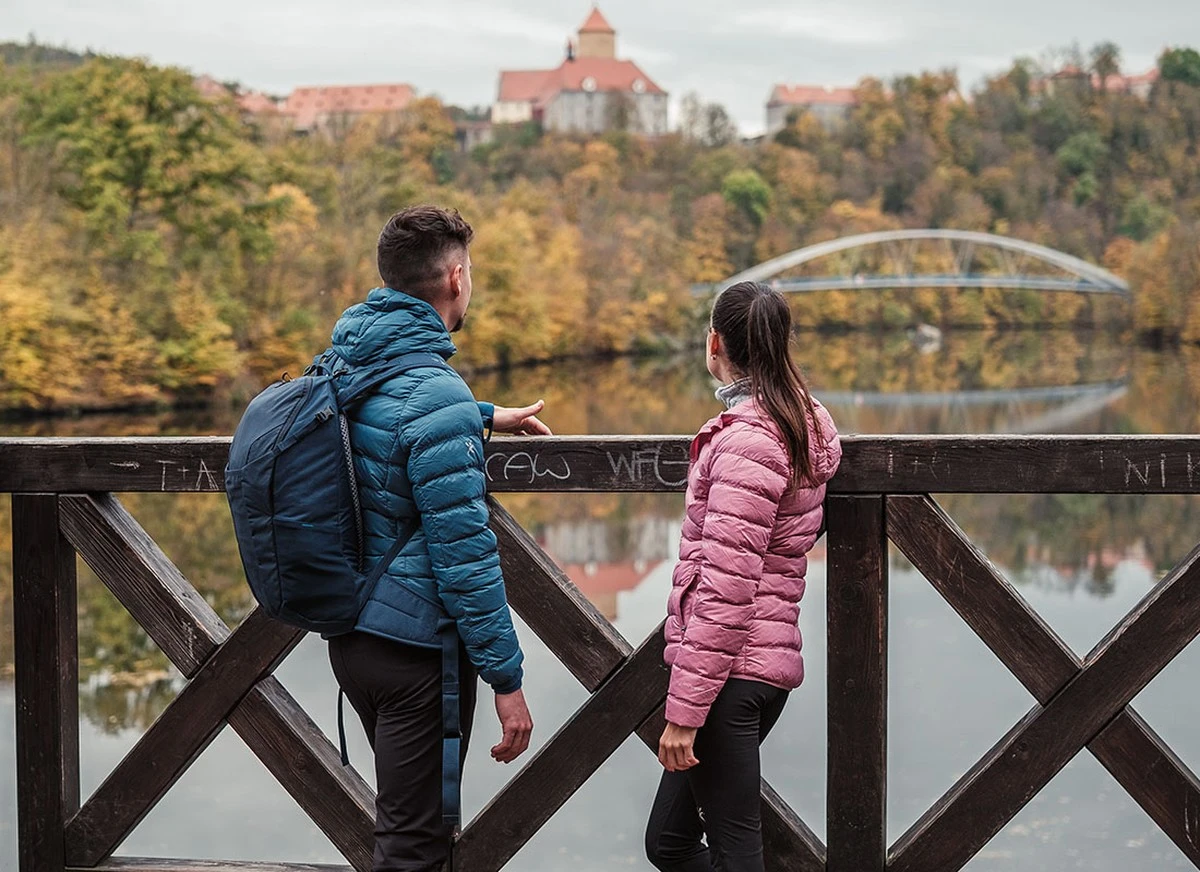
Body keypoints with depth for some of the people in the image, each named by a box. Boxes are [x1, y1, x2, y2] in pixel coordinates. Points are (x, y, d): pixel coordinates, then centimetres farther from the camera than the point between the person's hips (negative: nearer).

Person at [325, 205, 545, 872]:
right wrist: (507, 677, -17)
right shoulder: (436, 395, -22)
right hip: (415, 650, -9)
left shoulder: (349, 360, 5)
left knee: (406, 817, 24)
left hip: (352, 635, 9)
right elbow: (464, 552, -23)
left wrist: (484, 416, 32)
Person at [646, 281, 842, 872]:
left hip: (730, 669, -9)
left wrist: (683, 709, -19)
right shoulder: (802, 424, 11)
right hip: (770, 662, 9)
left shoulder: (747, 440, -16)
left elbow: (725, 589, -20)